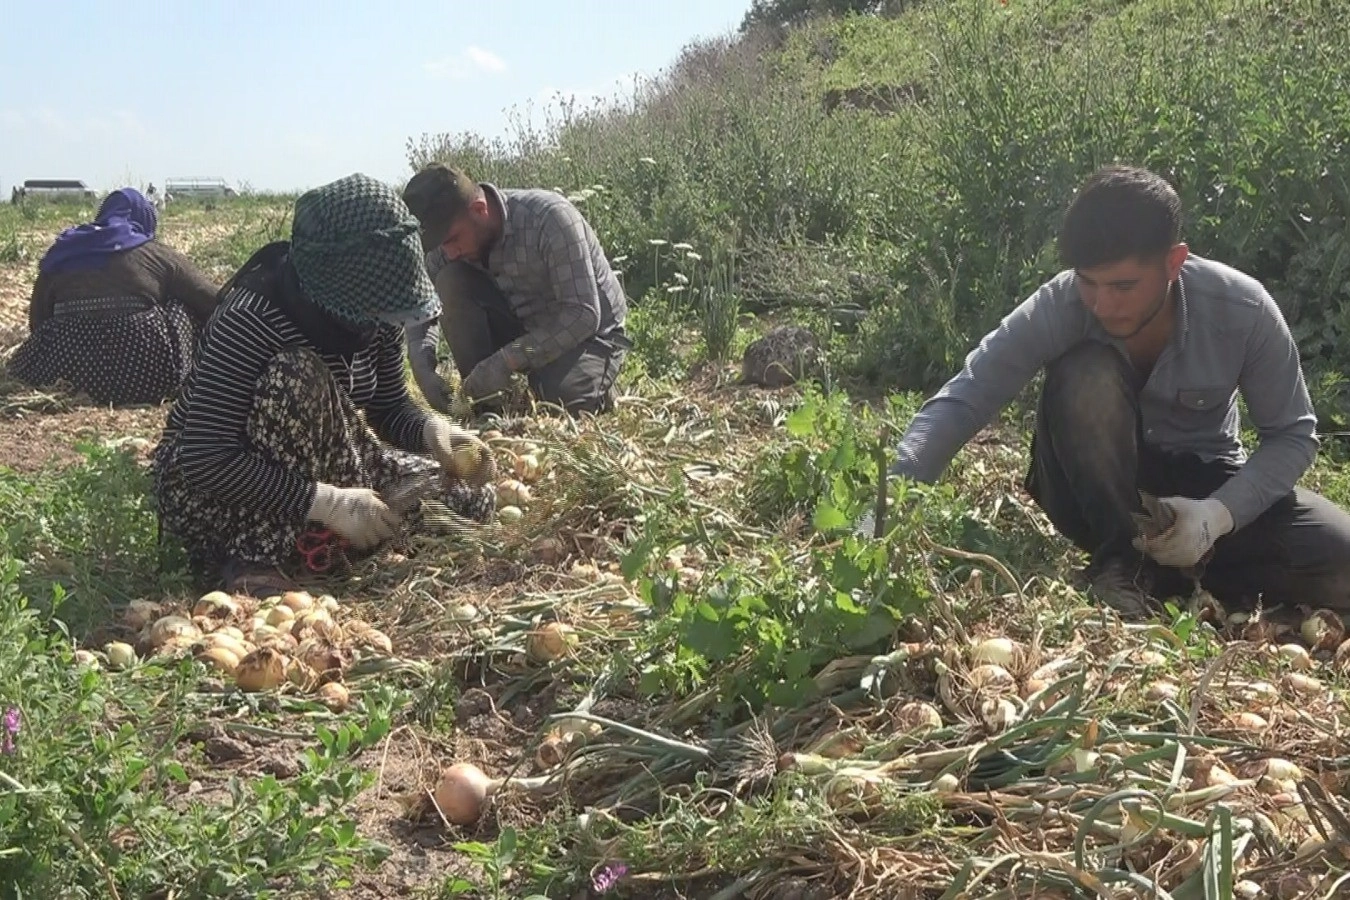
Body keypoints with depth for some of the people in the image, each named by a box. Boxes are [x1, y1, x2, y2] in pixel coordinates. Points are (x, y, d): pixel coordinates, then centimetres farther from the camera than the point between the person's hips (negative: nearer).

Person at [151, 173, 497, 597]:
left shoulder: (376, 318, -10)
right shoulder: (251, 319, -30)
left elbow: (390, 408, 3)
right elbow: (206, 461, -34)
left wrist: (433, 429, -21)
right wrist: (327, 503, -38)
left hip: (311, 465, 7)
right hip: (205, 484, -7)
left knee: (471, 496, -4)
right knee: (299, 374, -35)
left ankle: (307, 537, 1)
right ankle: (251, 560, -27)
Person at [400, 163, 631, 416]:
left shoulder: (549, 217, -28)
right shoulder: (454, 231, -10)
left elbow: (583, 315, -30)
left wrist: (505, 361, -35)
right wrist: (421, 362, -24)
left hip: (590, 331, -5)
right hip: (525, 328, 5)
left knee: (565, 398, -36)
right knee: (450, 283, -18)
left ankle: (597, 391, 1)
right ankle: (487, 404, -11)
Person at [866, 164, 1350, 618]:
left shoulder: (1242, 310, -24)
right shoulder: (1060, 306, -26)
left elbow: (1292, 434, -12)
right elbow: (963, 399, -29)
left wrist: (1219, 514, -30)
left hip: (1203, 483, 1)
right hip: (1098, 491, -1)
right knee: (1087, 376, -33)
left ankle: (1172, 569, -5)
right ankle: (1123, 560, -18)